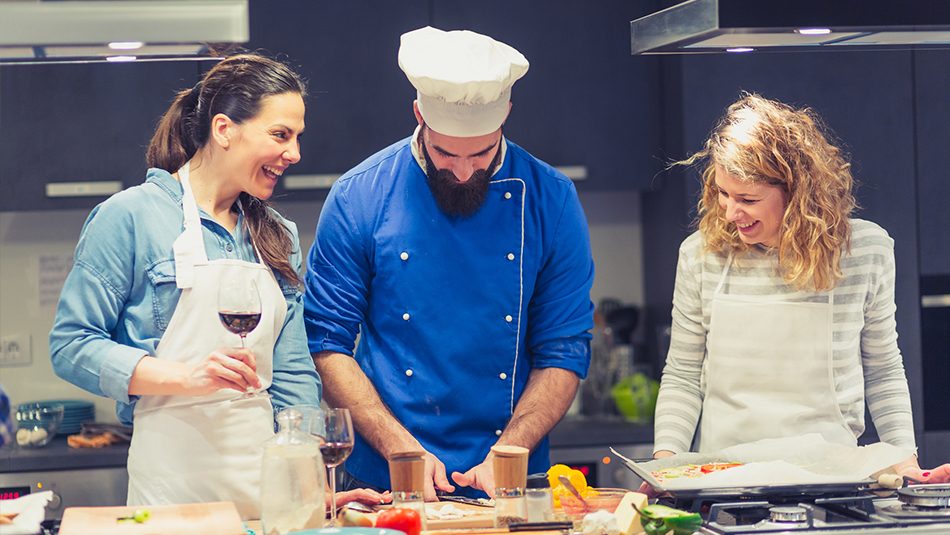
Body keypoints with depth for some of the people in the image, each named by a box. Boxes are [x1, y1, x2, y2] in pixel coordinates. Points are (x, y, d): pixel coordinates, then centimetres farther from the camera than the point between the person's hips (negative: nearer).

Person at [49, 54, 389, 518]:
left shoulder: (278, 236, 14)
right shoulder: (130, 217, -4)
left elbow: (294, 375, 11)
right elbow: (70, 346, -8)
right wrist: (183, 375, -20)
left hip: (269, 475, 5)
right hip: (174, 477, -5)